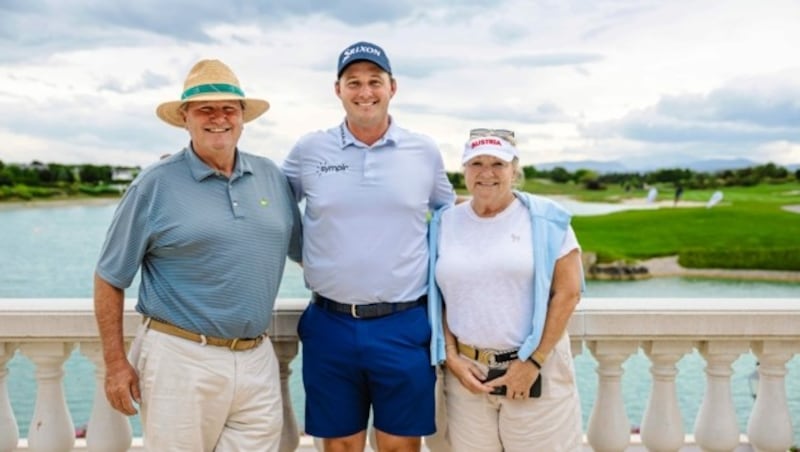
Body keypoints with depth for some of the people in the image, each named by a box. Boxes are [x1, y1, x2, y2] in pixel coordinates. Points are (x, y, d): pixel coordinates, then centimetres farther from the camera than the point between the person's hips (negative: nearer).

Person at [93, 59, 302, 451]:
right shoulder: (156, 184, -5)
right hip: (181, 358, -4)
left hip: (257, 360, 4)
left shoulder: (271, 176, 7)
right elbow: (110, 278, -1)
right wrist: (116, 362, -3)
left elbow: (303, 249, 19)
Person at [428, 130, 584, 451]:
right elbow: (436, 299, 9)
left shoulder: (544, 218, -2)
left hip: (537, 370, -2)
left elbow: (567, 293, -6)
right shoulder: (444, 224, 6)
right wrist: (451, 357, -2)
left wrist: (533, 361, -10)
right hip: (466, 372, 3)